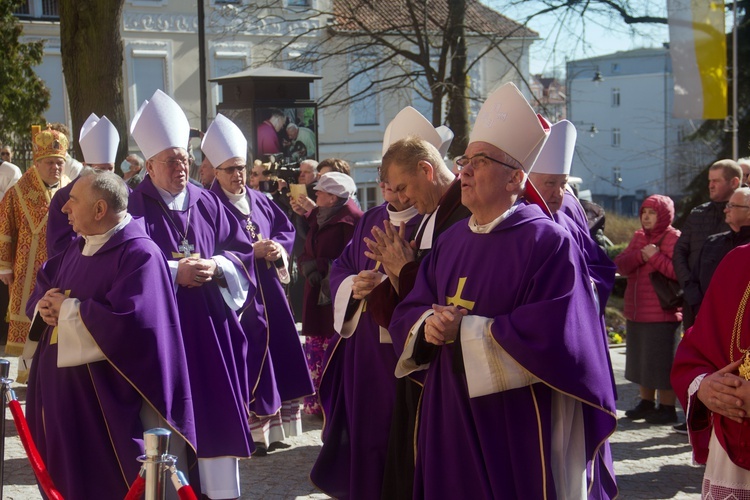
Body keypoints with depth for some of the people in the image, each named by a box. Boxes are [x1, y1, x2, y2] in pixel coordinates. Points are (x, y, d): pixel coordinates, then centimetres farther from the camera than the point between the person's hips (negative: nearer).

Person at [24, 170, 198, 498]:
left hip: (109, 399, -9)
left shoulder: (139, 255, -18)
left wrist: (68, 309, -16)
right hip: (65, 392, 9)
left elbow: (127, 322, -29)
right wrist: (45, 306, -4)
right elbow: (43, 287, 21)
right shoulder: (78, 248, 12)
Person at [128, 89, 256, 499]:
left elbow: (241, 249, 9)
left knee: (217, 404, 4)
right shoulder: (135, 207, -3)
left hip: (209, 324, 4)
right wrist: (174, 272, -17)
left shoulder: (207, 204, 9)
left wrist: (214, 266, -10)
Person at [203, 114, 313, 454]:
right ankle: (248, 434, -1)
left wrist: (278, 247, -7)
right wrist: (253, 251, -19)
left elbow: (287, 228, 14)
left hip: (268, 289, 7)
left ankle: (272, 429, 17)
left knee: (276, 355, 8)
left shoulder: (258, 200, 13)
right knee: (245, 362, -7)